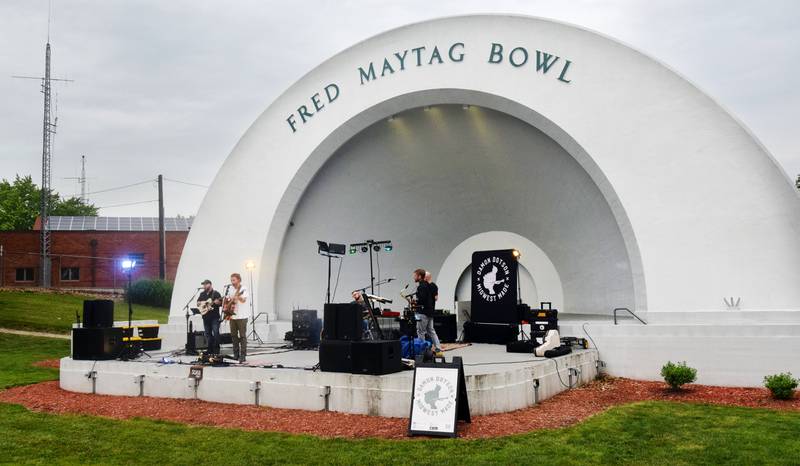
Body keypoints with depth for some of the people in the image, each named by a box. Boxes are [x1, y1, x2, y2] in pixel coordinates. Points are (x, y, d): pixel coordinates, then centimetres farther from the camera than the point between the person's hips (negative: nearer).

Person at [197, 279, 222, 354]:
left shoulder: (216, 293, 0)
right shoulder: (202, 294, 16)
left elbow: (221, 303, -3)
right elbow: (197, 303, 19)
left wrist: (217, 302, -24)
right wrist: (201, 303, -2)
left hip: (214, 317, -6)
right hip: (206, 317, 6)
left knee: (216, 333, -11)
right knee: (208, 334, 7)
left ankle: (216, 350, -6)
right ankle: (210, 350, 13)